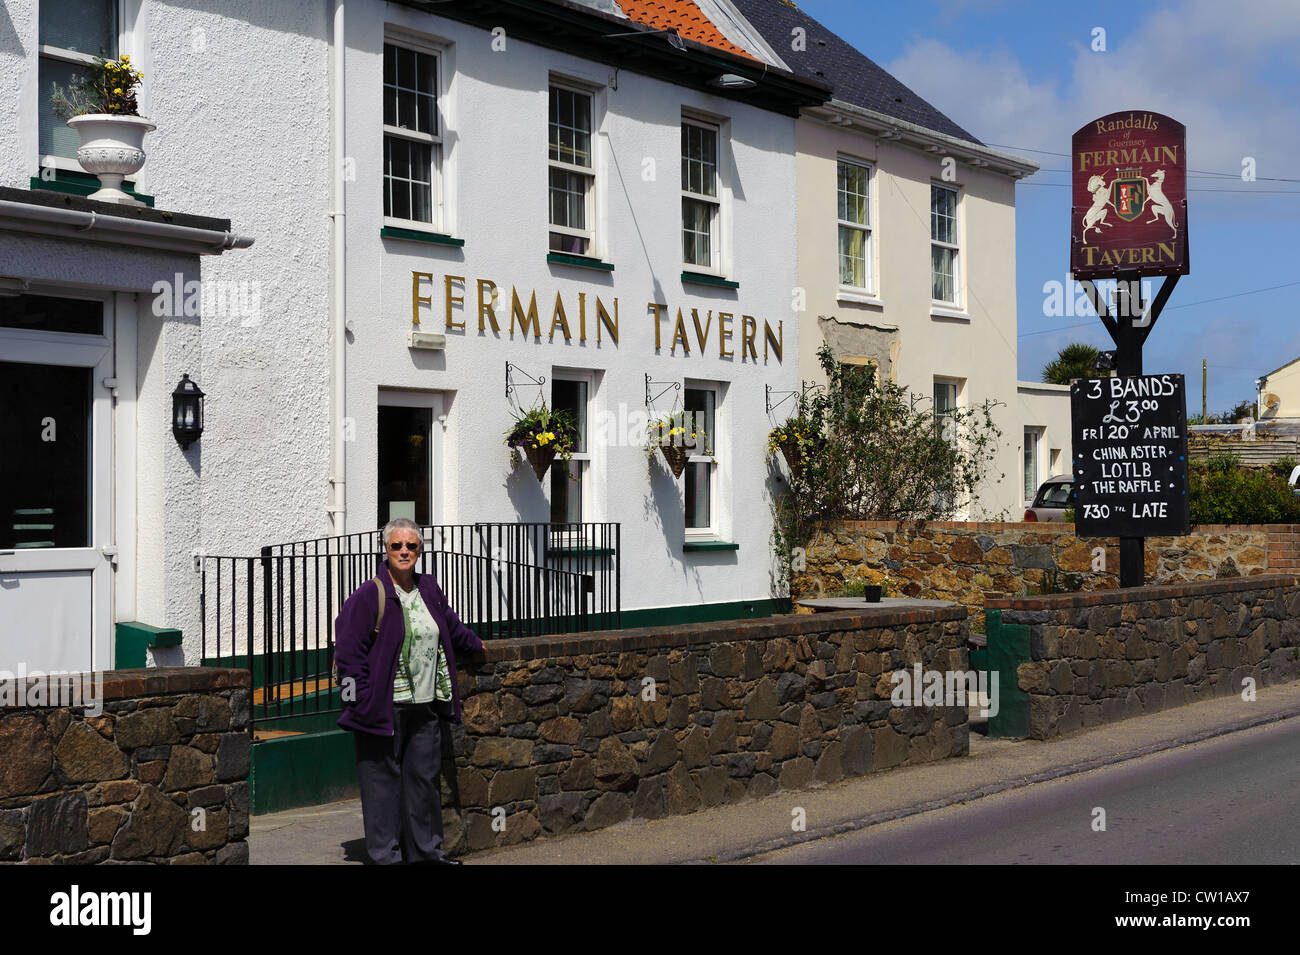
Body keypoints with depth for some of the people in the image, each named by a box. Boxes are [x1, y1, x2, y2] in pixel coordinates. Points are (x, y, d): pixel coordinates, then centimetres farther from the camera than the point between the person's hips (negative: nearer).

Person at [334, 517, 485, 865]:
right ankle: (385, 855, 12)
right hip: (384, 707, -6)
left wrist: (474, 644, 43)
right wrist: (361, 701, -15)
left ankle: (425, 849, 25)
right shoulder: (368, 596, -10)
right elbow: (348, 651, -11)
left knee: (424, 777, 13)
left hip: (425, 706, 6)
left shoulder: (429, 589, 10)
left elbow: (451, 626, 30)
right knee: (383, 780, 2)